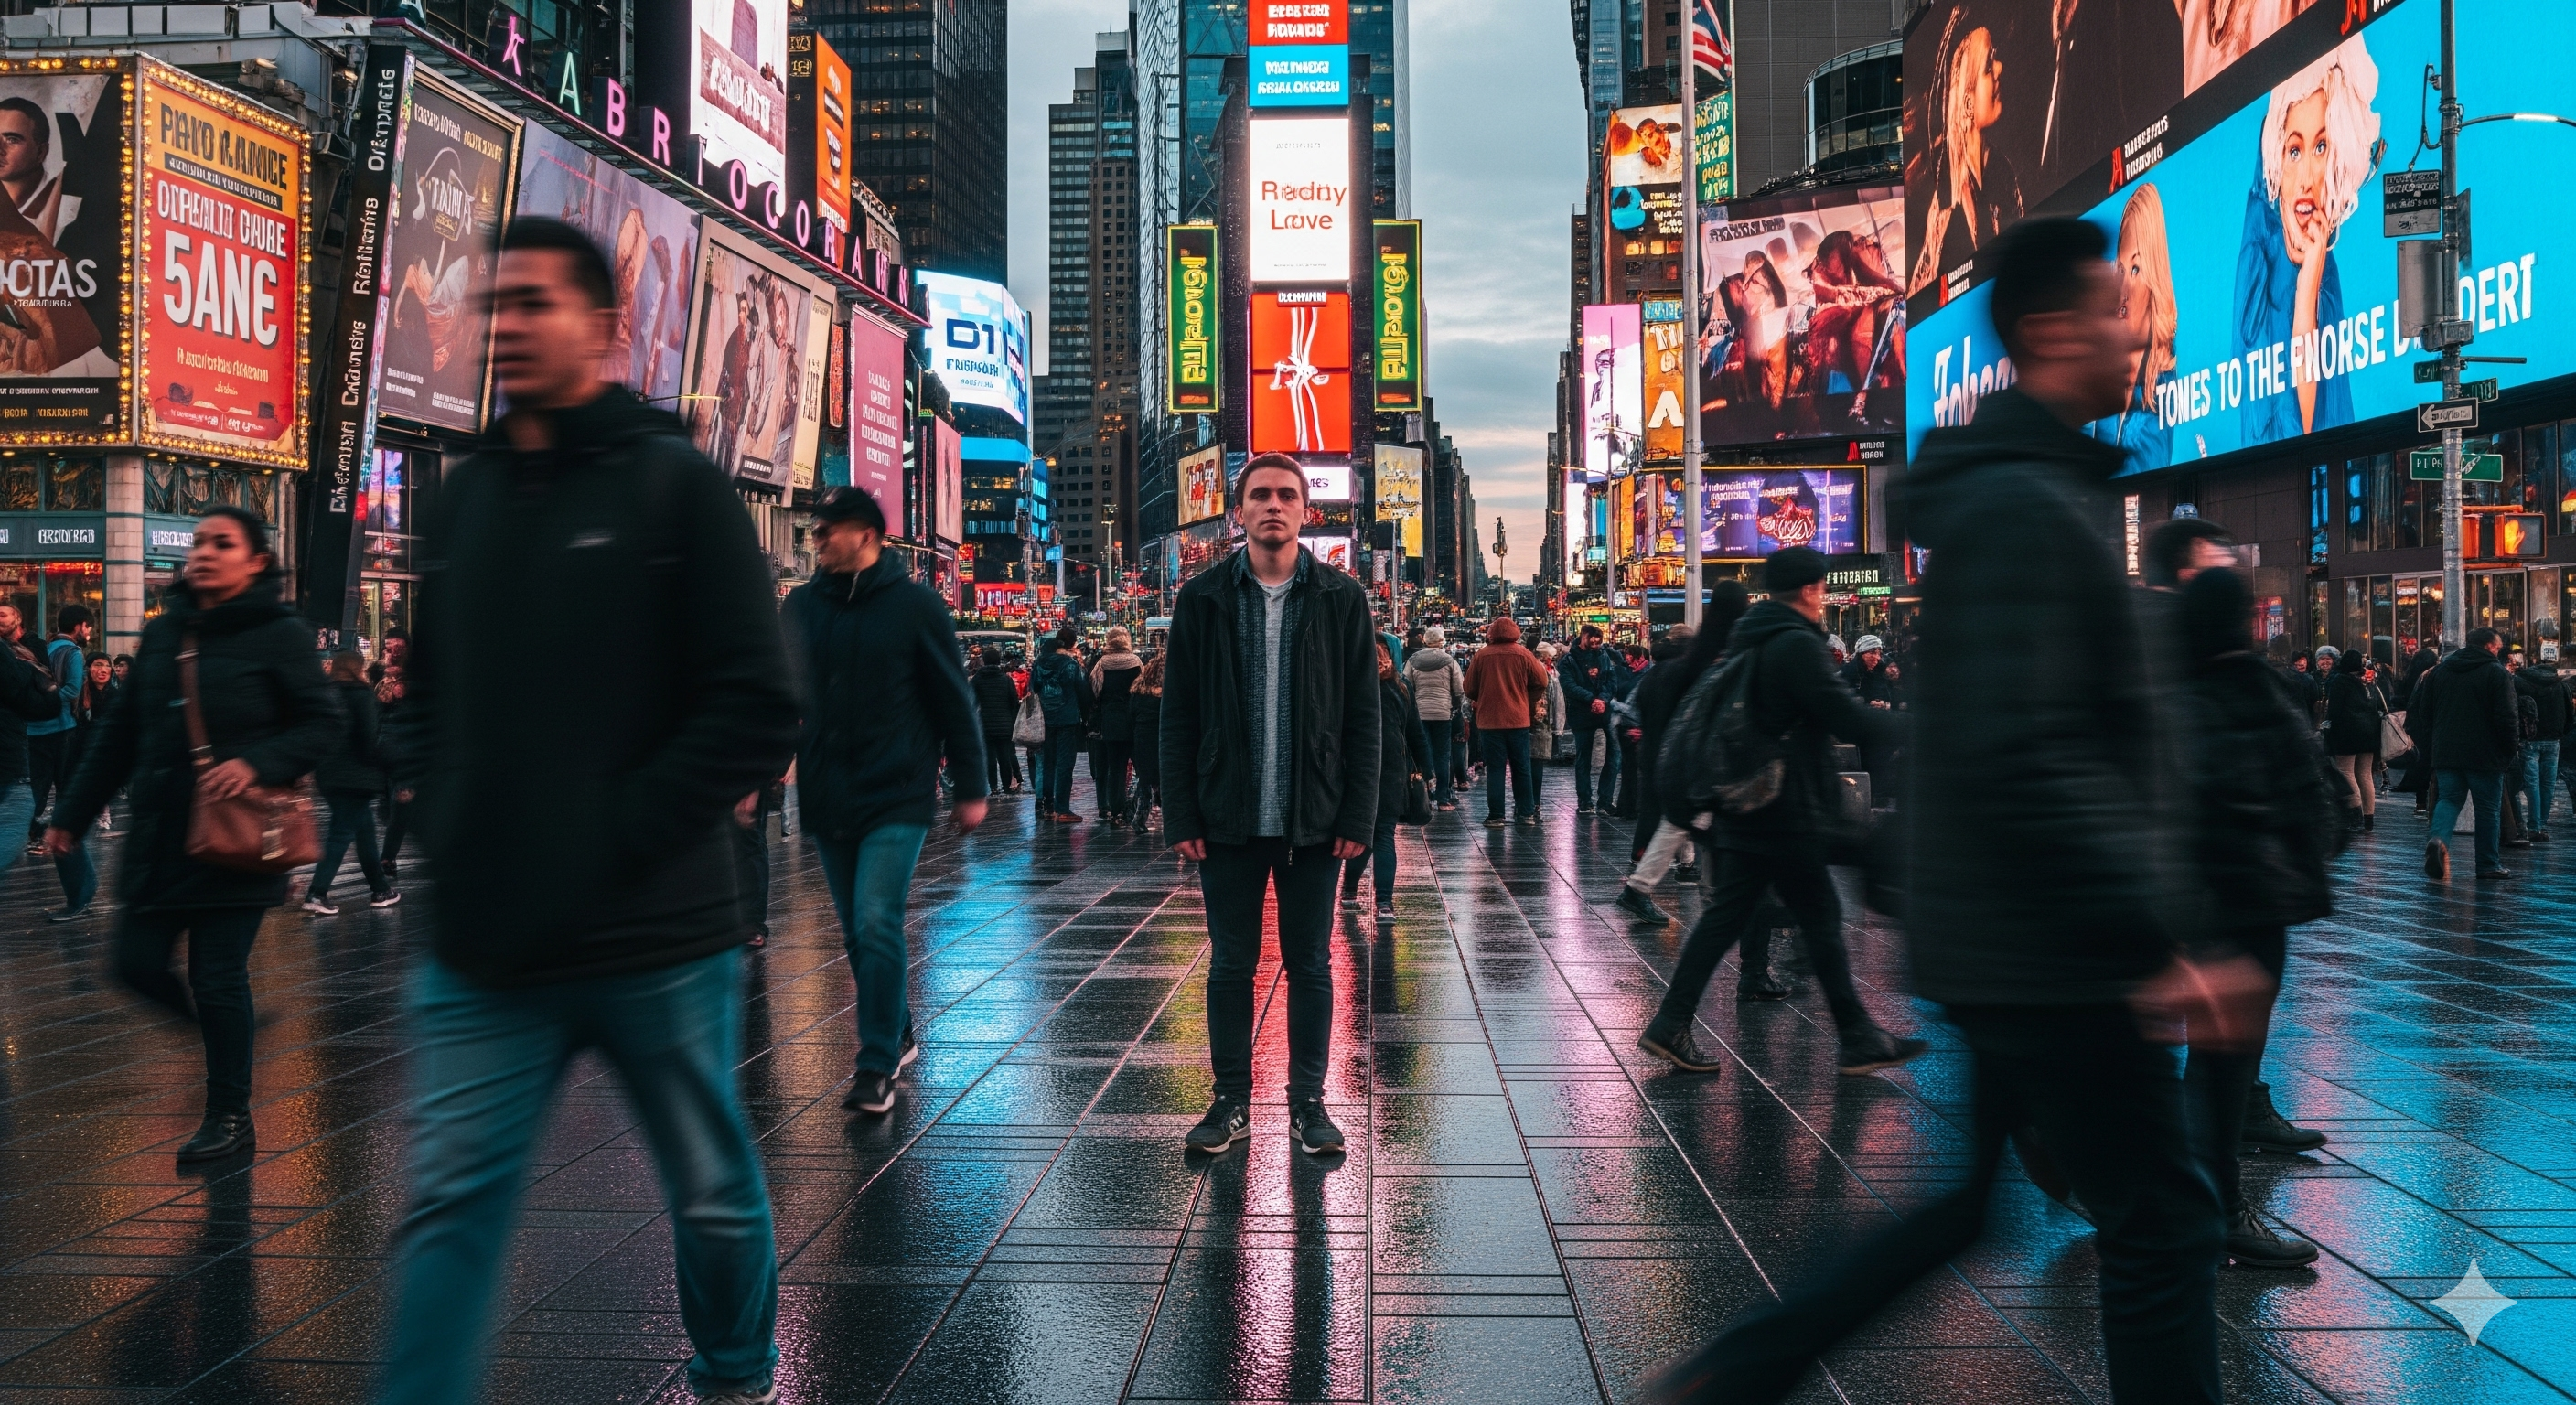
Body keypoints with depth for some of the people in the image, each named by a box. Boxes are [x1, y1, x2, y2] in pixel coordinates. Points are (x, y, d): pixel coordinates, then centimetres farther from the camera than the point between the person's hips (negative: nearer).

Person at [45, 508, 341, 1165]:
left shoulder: (279, 634, -7)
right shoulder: (162, 633, 9)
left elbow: (323, 722, -8)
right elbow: (121, 734, 13)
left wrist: (258, 764, -23)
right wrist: (72, 814, 13)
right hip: (160, 834, 6)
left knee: (217, 980, -1)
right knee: (139, 963, 5)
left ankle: (231, 1118, 14)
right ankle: (223, 1024, 33)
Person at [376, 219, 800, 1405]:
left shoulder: (672, 484, -7)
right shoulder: (464, 495, 10)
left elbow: (756, 710, -12)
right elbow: (428, 686, 20)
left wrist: (615, 840, -17)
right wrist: (445, 814, 2)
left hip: (655, 939, -3)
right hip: (483, 946, 4)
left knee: (712, 1191, 14)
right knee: (449, 1207, 2)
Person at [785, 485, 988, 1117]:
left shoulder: (915, 603, -5)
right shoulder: (800, 605, 6)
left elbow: (954, 701, -3)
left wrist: (970, 787, -2)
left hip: (897, 797, -5)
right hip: (826, 798, 5)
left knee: (877, 923, -13)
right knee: (857, 930, 12)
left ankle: (877, 1066, -5)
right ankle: (897, 1035, 30)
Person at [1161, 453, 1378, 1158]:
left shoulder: (1341, 599, 1)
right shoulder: (1203, 598, 1)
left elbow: (1363, 719, 0)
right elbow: (1178, 717, 1)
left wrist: (1358, 815, -6)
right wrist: (1181, 815, -5)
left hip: (1314, 820, 0)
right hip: (1228, 817, 0)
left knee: (1310, 966, 9)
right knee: (1231, 964, 9)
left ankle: (1307, 1102, 20)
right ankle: (1231, 1101, 21)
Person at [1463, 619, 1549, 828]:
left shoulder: (1482, 655, -6)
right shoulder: (1523, 654, -4)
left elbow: (1469, 688, 0)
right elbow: (1542, 682, 0)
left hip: (1489, 721, -1)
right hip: (1518, 719, 1)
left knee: (1495, 768, 4)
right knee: (1521, 768, 11)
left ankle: (1495, 816, 1)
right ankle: (1527, 813, 12)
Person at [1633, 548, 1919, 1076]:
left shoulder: (1746, 640, 14)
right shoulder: (1798, 645, -16)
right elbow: (1846, 716, -19)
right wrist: (1904, 727, -5)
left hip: (1744, 808, 9)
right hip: (1788, 814, -9)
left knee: (1726, 915, 9)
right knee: (1821, 919, 1)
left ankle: (1671, 1025, 6)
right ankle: (1858, 1039, 10)